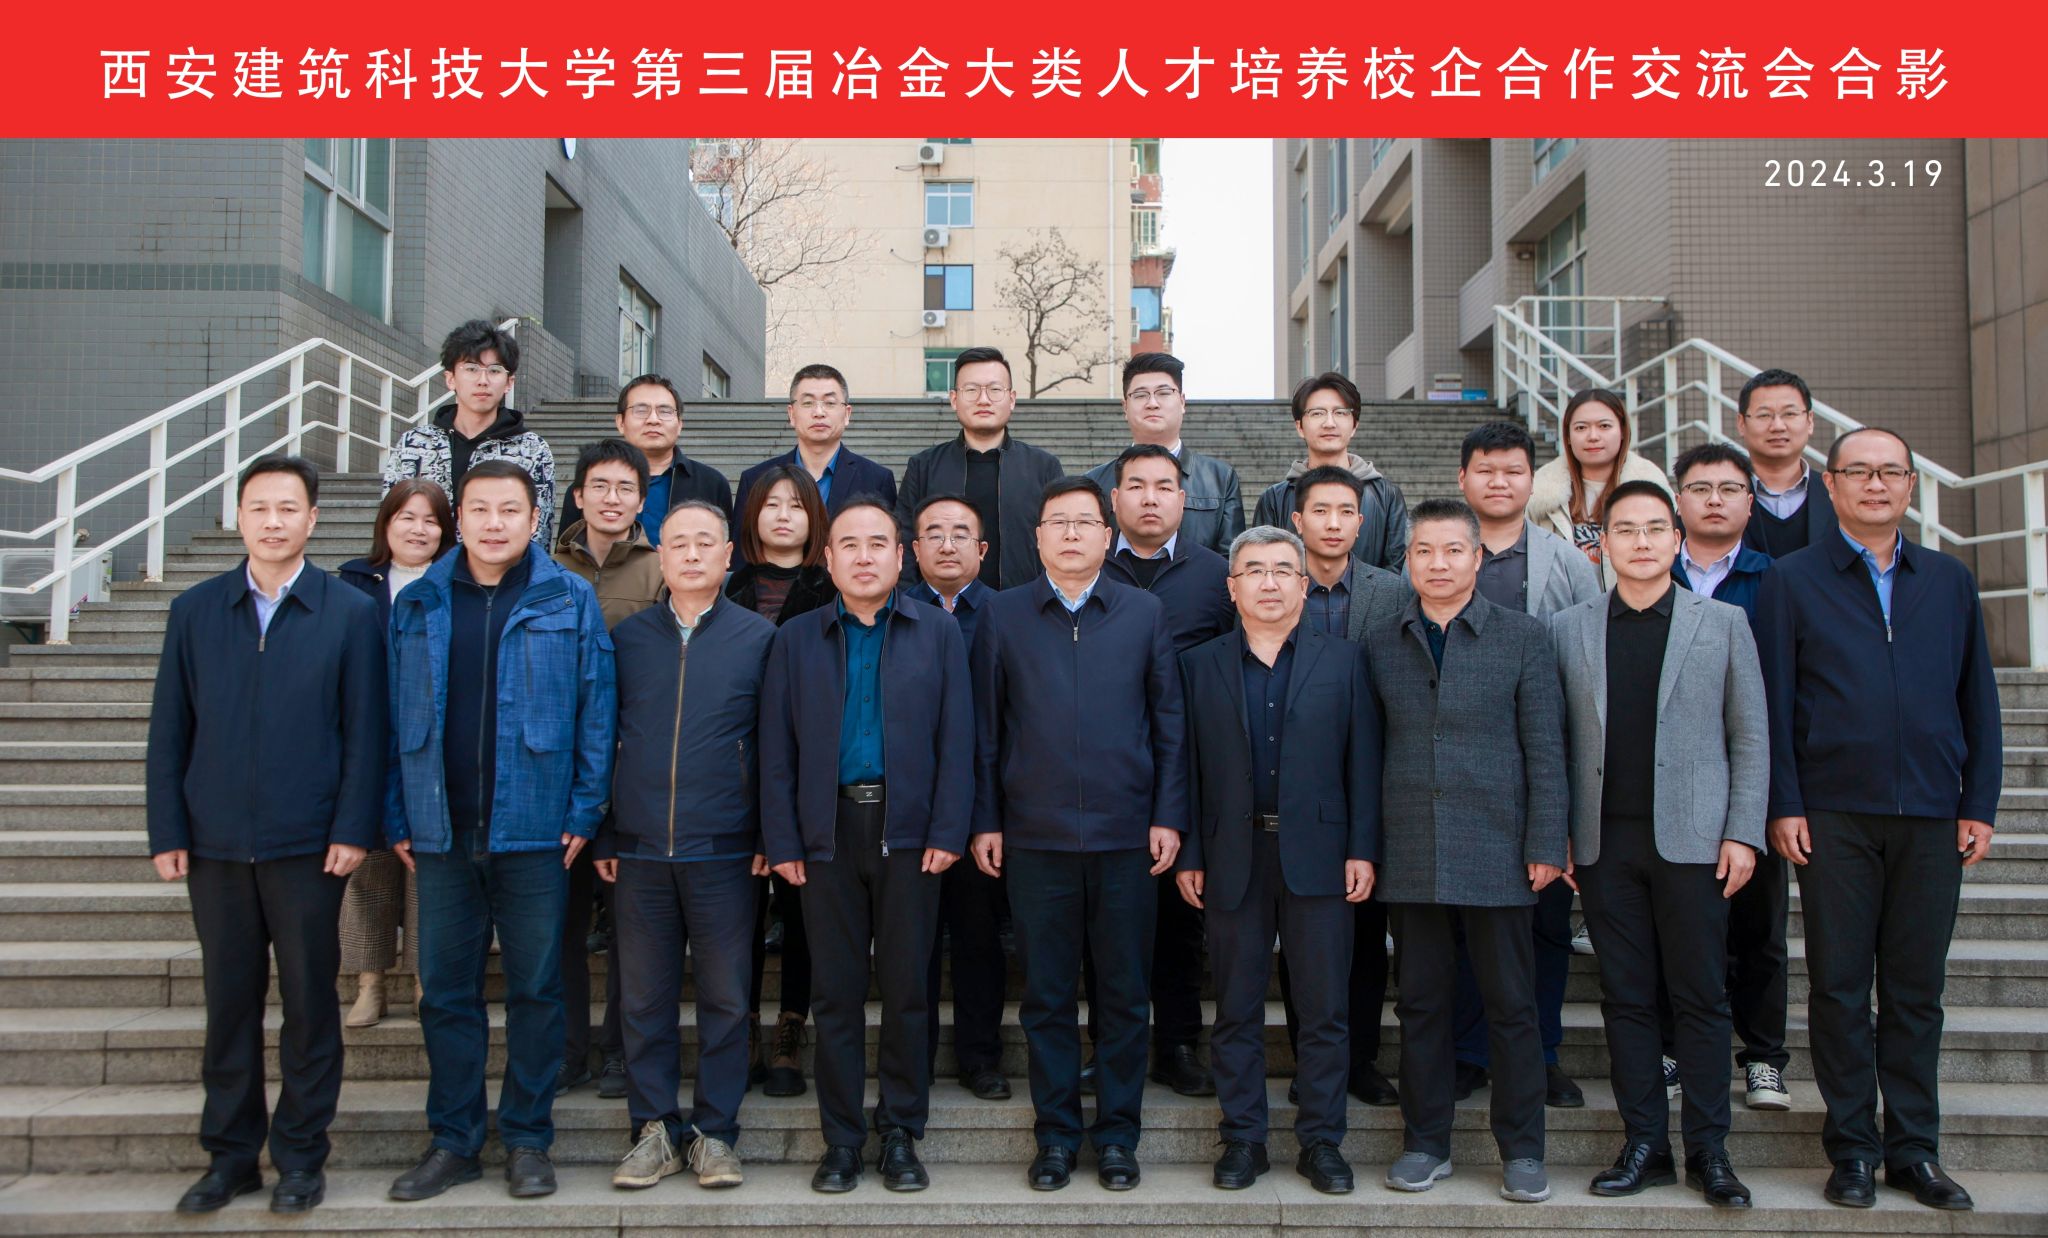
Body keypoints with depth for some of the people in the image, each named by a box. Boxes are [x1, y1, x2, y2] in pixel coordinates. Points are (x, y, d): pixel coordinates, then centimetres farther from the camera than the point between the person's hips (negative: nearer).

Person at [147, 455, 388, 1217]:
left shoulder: (350, 615, 0)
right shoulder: (194, 612, 7)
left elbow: (365, 732, -2)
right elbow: (169, 731, 7)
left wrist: (353, 830, -9)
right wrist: (166, 832, 1)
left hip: (307, 846, -2)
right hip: (216, 846, 2)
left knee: (309, 1003, 6)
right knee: (229, 1003, 11)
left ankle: (301, 1155, 18)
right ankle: (230, 1154, 23)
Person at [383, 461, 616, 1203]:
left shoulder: (570, 602, 1)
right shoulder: (416, 604, 7)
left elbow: (595, 710, -1)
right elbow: (397, 717, 7)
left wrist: (585, 810, -7)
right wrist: (398, 818, 3)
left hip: (534, 829, -2)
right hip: (441, 830, 2)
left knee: (536, 989, 6)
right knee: (445, 990, 9)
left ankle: (528, 1139, 18)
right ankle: (454, 1141, 21)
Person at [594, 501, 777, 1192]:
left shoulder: (758, 638, 3)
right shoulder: (628, 638, 8)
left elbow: (772, 744, 3)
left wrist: (769, 837, -3)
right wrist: (603, 836, 4)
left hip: (724, 851, -1)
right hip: (639, 850, 2)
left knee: (725, 998, 5)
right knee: (644, 998, 8)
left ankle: (715, 1133, 17)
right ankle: (655, 1130, 20)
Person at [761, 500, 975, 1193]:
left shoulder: (938, 635, 7)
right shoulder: (796, 641, 9)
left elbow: (956, 740, 2)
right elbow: (777, 751, 5)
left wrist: (948, 833, -7)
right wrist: (781, 842, -3)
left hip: (908, 831, 0)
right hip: (827, 832, 1)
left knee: (906, 987, 5)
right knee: (837, 992, 6)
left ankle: (901, 1135, 18)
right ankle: (841, 1139, 17)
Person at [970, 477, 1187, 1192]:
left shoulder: (1144, 614, 6)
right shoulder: (1003, 616, 5)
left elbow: (1169, 722, 6)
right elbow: (985, 727, 6)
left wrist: (1169, 816, -1)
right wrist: (984, 821, 2)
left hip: (1128, 837, 0)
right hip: (1035, 837, 0)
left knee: (1125, 993, 7)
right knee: (1047, 994, 7)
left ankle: (1117, 1134, 21)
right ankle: (1056, 1133, 20)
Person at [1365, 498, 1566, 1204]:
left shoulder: (1523, 637, 2)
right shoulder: (1380, 644, 8)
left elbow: (1544, 748, 0)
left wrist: (1545, 844, -6)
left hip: (1496, 852, -2)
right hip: (1410, 855, 2)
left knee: (1510, 1005, 5)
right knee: (1422, 1004, 9)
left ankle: (1522, 1150, 18)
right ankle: (1425, 1144, 21)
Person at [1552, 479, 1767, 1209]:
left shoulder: (1723, 623, 7)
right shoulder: (1568, 629, 9)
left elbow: (1750, 737, 5)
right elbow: (1555, 739, 7)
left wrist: (1743, 833, -3)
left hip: (1692, 839, -1)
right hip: (1604, 841, 1)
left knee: (1701, 998, 3)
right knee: (1626, 998, 6)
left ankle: (1709, 1149, 14)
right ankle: (1645, 1145, 15)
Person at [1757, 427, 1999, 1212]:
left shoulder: (1950, 582, 13)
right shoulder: (1792, 581, 4)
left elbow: (1978, 700, 12)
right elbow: (1773, 702, 0)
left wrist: (1978, 805, 4)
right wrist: (1784, 807, -6)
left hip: (1931, 819, 3)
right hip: (1835, 816, -2)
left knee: (1917, 990, 8)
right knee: (1839, 986, 3)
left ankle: (1914, 1149, 19)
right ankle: (1852, 1148, 14)